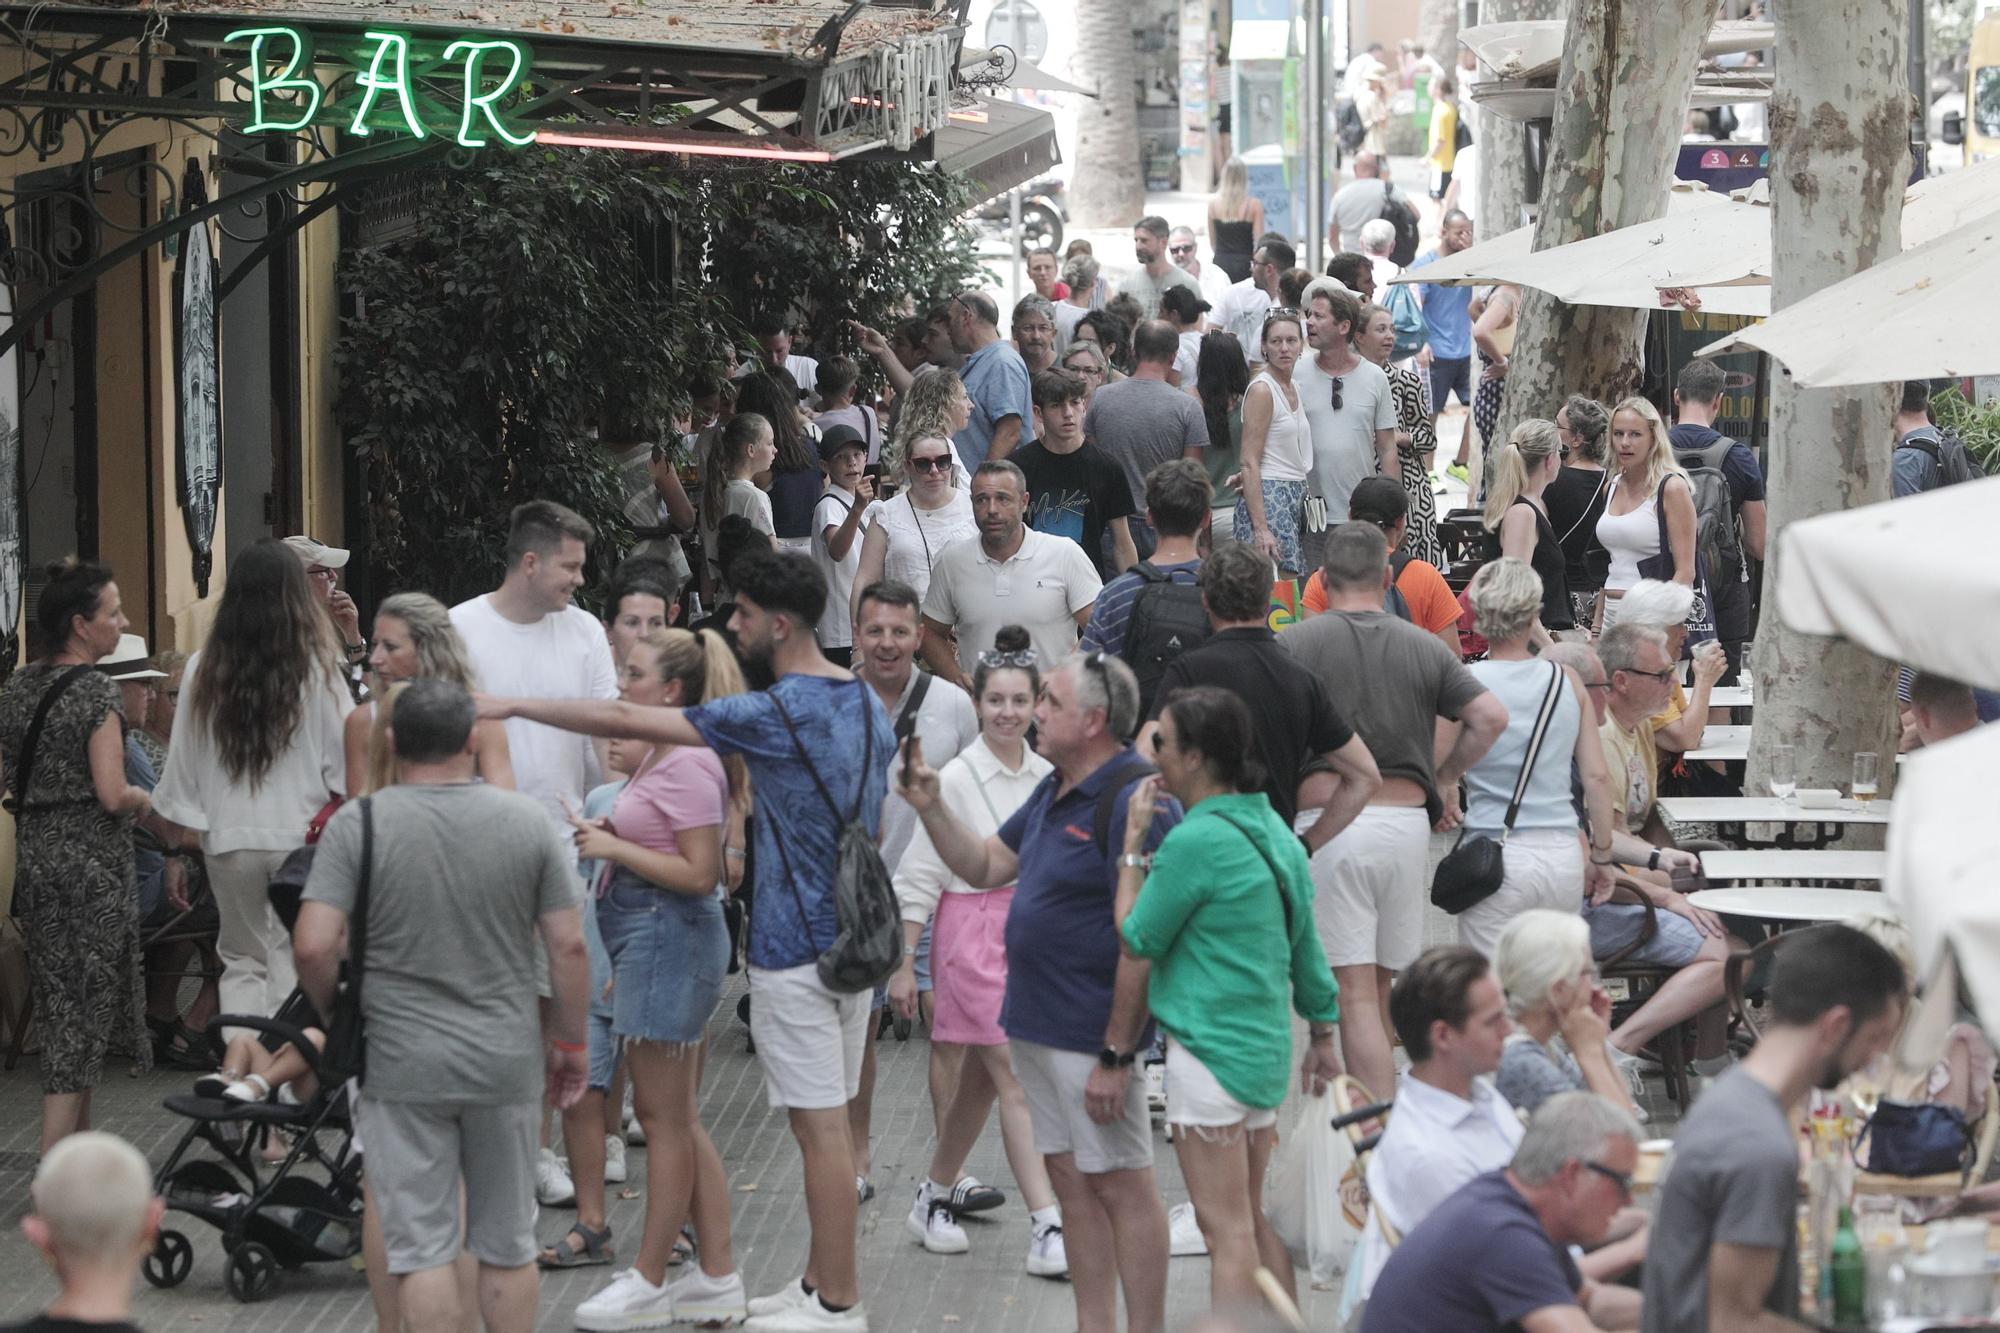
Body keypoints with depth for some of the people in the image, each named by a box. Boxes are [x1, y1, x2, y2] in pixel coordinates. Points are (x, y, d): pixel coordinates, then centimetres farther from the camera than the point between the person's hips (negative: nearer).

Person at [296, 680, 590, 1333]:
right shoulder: (526, 821, -2)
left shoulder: (358, 824, -8)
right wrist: (569, 1042, 11)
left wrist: (335, 1017, 4)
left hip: (402, 1064, -2)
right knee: (507, 1244, 13)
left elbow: (314, 946, -14)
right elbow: (569, 947, -1)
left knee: (422, 1245, 3)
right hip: (506, 1061, 2)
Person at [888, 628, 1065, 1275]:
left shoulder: (1045, 777, 6)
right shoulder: (956, 778, -10)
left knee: (981, 1080, 13)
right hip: (973, 930, -6)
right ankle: (1046, 1227, -14)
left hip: (1030, 929, 6)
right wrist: (904, 964, -8)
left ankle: (934, 1199, 29)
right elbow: (919, 876, -7)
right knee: (1017, 1079, -11)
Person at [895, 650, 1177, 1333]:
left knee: (1120, 1185, -3)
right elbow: (985, 867, 22)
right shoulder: (1055, 791, 13)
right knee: (1070, 1181, 13)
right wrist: (929, 807, 7)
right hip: (1035, 1022, 10)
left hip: (1093, 1033, -10)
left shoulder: (1133, 801, -19)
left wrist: (1116, 1055, -23)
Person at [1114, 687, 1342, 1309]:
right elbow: (1305, 937, 15)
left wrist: (1133, 845, -1)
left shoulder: (1196, 842, -18)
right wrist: (1322, 1032, 23)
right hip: (1266, 1047, 9)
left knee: (1225, 1228, -5)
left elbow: (1136, 938, -8)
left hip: (1210, 1050, -9)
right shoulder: (1270, 827, 9)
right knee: (1256, 1219, 16)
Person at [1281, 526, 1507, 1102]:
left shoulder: (1295, 643, -1)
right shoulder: (1425, 648, 8)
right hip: (1407, 820, 4)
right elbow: (1491, 716, 0)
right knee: (1382, 983, 18)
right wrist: (1444, 779, 12)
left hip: (1327, 822, -4)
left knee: (1354, 994, -6)